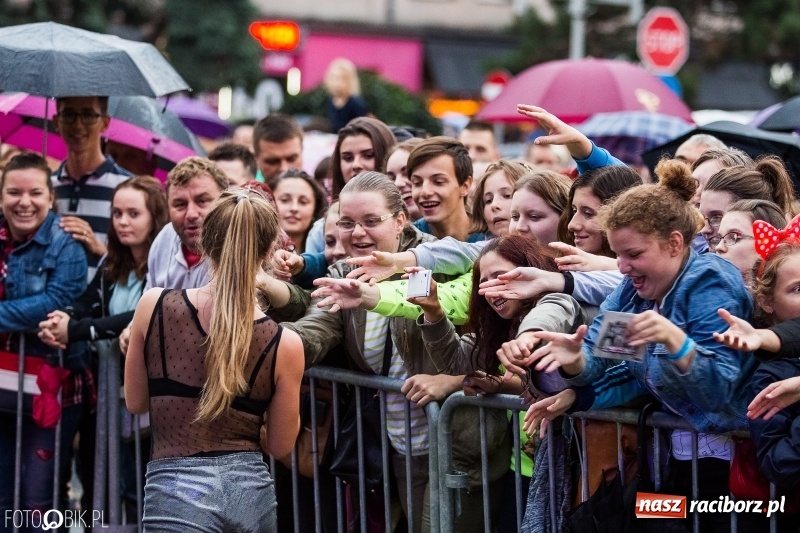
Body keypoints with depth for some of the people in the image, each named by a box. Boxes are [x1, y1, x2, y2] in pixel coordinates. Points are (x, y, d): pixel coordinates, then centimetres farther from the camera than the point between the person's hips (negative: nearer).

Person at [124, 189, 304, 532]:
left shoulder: (154, 306, -4)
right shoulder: (284, 344, -5)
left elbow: (135, 402, 10)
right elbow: (280, 446, 6)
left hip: (177, 488, -2)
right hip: (252, 491, 2)